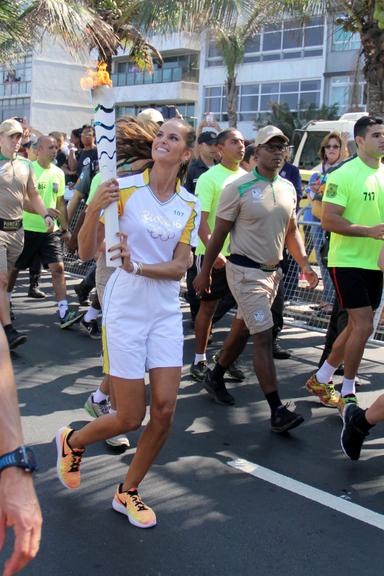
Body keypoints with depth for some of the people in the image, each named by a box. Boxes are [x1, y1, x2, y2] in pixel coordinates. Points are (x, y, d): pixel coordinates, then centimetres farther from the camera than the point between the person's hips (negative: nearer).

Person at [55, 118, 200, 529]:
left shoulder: (189, 205, 4)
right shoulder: (124, 188, -8)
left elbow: (180, 267, -4)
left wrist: (138, 266, -21)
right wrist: (94, 209, -27)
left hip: (166, 313, 4)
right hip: (125, 310, -4)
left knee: (164, 410, -1)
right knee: (130, 418, 0)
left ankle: (128, 493, 22)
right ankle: (71, 441, 32)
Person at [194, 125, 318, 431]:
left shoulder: (288, 188, 8)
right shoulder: (238, 188, -11)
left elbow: (291, 230, 17)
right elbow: (219, 233, -6)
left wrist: (305, 264, 7)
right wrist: (205, 272, -3)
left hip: (272, 271, 7)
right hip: (245, 271, -7)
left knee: (243, 330, 17)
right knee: (264, 337, -11)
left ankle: (215, 377, 38)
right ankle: (277, 411, -10)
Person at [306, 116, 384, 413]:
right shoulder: (344, 175, -13)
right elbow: (328, 221, -18)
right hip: (348, 261, -7)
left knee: (356, 326, 12)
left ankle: (321, 379, 28)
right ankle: (348, 394, 6)